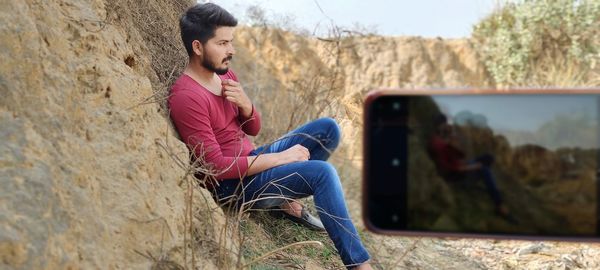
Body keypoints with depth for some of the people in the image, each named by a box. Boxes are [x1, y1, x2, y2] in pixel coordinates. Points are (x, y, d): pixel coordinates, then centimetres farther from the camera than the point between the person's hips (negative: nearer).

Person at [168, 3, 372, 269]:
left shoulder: (224, 74, 5)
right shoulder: (186, 97, -23)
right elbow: (217, 167, -24)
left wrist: (245, 104, -11)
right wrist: (281, 157, -19)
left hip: (252, 161, 9)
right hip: (231, 184, -9)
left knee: (328, 128, -1)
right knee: (323, 172, -25)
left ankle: (285, 197, 1)